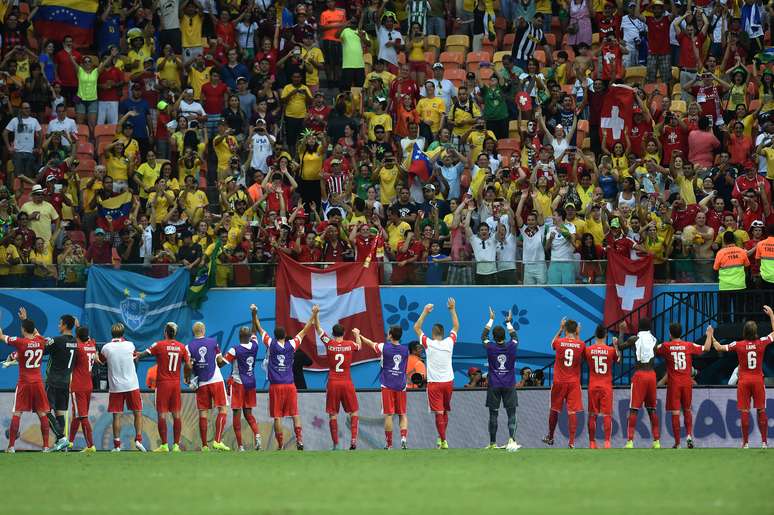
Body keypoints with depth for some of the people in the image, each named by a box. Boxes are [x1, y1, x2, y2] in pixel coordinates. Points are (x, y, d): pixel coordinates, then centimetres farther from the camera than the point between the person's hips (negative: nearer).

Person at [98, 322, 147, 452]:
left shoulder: (106, 348, -5)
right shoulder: (129, 345, -2)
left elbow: (101, 360, 15)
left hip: (115, 387, 0)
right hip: (132, 385, 0)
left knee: (117, 416, 3)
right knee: (137, 413, 10)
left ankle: (117, 445, 1)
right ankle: (138, 439, 0)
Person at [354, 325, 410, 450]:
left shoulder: (384, 347, -5)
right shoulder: (405, 350, 5)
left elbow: (371, 343, 13)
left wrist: (358, 335, 30)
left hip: (387, 386, -3)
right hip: (401, 386, 3)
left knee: (388, 415, -2)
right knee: (403, 414, 8)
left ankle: (389, 443, 0)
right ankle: (404, 437, -12)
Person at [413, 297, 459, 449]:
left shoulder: (429, 343, -7)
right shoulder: (449, 343, -1)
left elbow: (416, 328, 2)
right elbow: (456, 326, 15)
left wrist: (425, 312, 3)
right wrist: (452, 310, 17)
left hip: (434, 383, -3)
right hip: (448, 381, 3)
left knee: (439, 413, -7)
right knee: (445, 412, 17)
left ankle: (443, 441, -13)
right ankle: (442, 438, 24)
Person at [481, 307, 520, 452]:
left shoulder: (490, 347, -9)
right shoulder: (511, 347, -7)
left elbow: (483, 336, 12)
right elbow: (514, 336, 17)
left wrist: (491, 320, 21)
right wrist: (509, 323, 29)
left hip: (494, 386, 0)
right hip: (509, 385, 0)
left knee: (493, 414, 6)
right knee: (511, 414, 0)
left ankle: (493, 443, 11)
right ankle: (511, 438, -19)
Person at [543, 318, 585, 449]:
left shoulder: (559, 342, -7)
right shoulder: (581, 344, -6)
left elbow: (552, 344, 18)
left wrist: (560, 330, 22)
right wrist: (577, 336, 16)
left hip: (559, 381, 0)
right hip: (574, 382, 0)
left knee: (554, 410, 15)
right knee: (572, 412, -2)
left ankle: (550, 437, 29)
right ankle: (572, 441, -8)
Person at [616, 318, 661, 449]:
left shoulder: (635, 339, -3)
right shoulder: (654, 339, 5)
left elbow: (620, 347, 7)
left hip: (639, 374, -3)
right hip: (651, 374, 3)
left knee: (633, 409, -3)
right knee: (652, 408, 13)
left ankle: (630, 441, -12)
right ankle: (656, 441, 12)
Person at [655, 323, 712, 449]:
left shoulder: (665, 346, -4)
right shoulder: (689, 346, 1)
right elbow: (706, 348, 10)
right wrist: (709, 335, 27)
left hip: (673, 383, -2)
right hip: (687, 382, 2)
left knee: (675, 413, 0)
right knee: (687, 410, 18)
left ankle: (677, 443, -1)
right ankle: (689, 435, 1)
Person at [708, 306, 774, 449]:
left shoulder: (738, 345, -7)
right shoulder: (761, 343, -5)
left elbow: (719, 347, 3)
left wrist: (711, 336, 20)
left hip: (744, 380, -1)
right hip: (758, 380, 1)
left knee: (744, 412, 0)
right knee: (761, 411, 6)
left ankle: (746, 442, 0)